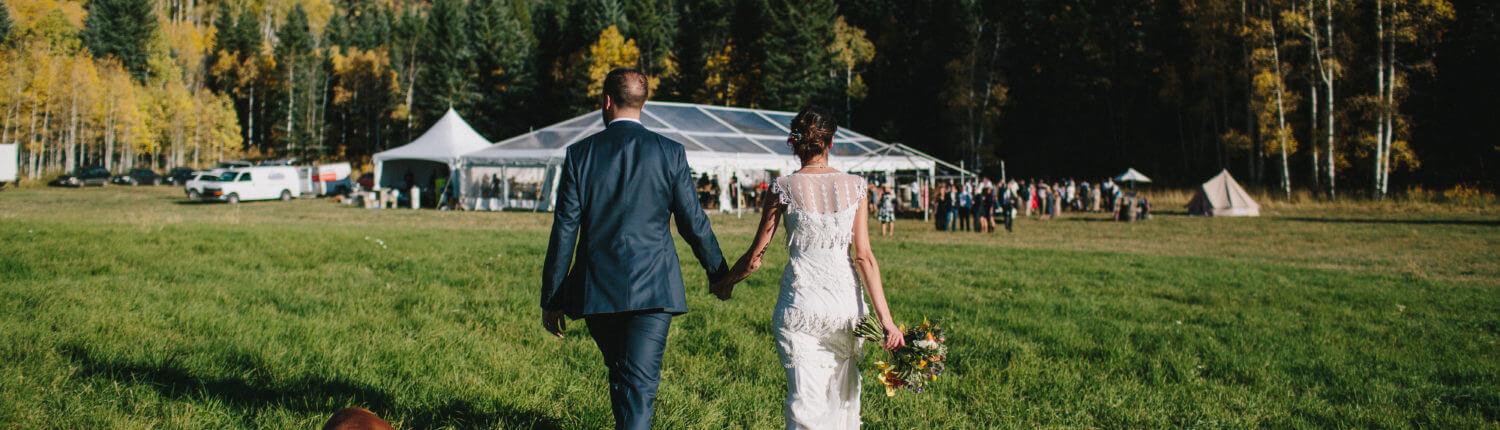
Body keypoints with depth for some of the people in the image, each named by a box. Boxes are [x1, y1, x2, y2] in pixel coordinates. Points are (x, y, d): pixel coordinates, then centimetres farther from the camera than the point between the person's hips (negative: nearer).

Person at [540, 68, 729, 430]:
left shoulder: (580, 154, 0)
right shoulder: (670, 153, -2)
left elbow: (564, 230, 0)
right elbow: (693, 223, 1)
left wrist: (551, 299, 6)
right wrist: (719, 273, 17)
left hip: (596, 290, 2)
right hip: (652, 289, -2)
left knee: (619, 375, 21)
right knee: (639, 382, -4)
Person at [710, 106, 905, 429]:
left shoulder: (785, 188, -4)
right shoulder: (854, 187, 0)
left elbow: (755, 257, 0)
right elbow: (864, 256, -4)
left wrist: (726, 283, 19)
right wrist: (885, 318, -3)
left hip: (801, 301, -2)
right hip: (845, 299, 2)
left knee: (806, 402, -1)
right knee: (842, 395, 18)